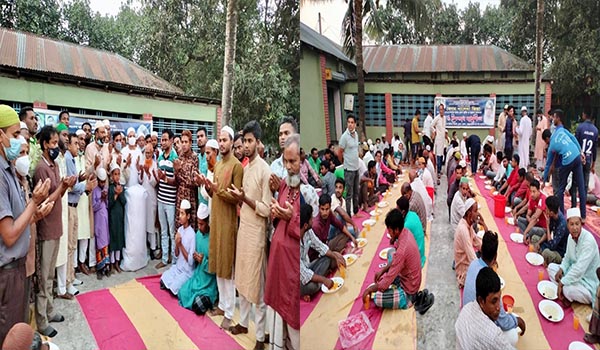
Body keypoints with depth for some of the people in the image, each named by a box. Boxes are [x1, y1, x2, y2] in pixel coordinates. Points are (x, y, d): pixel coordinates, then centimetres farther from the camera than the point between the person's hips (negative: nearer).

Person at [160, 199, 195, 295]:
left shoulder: (192, 235, -21)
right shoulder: (179, 230, 1)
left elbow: (191, 261, -20)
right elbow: (176, 254, 6)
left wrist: (181, 245, -23)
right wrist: (176, 244, -14)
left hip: (187, 272, -7)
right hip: (177, 267, 7)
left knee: (173, 288, -19)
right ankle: (174, 283, 16)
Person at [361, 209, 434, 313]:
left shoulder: (402, 250, -34)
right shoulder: (406, 232, -7)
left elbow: (387, 282, -26)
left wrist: (369, 289, -12)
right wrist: (382, 270, 3)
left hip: (408, 290, -9)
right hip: (411, 279, 9)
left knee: (377, 298, -24)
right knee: (391, 252, 21)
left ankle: (412, 299, -2)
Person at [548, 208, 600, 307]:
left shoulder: (588, 240, -26)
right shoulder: (571, 237, -1)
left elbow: (579, 269, -31)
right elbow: (567, 258, 14)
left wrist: (562, 283, -24)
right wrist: (561, 270, -6)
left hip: (588, 284, -9)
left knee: (567, 288, -33)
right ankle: (565, 293, -6)